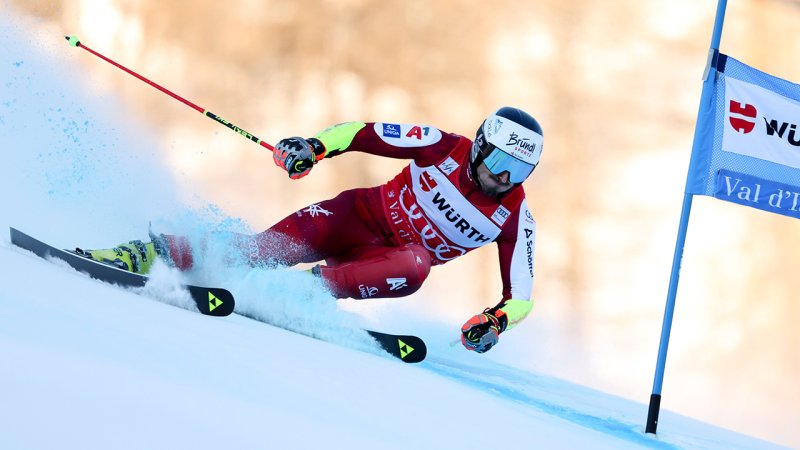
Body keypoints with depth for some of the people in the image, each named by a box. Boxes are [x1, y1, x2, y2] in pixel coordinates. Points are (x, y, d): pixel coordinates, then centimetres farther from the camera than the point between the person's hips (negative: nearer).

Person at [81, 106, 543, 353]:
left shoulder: (514, 220, -9)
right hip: (359, 215, 0)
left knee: (415, 265, -37)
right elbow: (359, 133, -6)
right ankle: (153, 254, -23)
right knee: (274, 244, -24)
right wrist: (313, 147, -23)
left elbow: (521, 295, -6)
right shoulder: (445, 146, -11)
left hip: (384, 262, 0)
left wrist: (496, 321, -26)